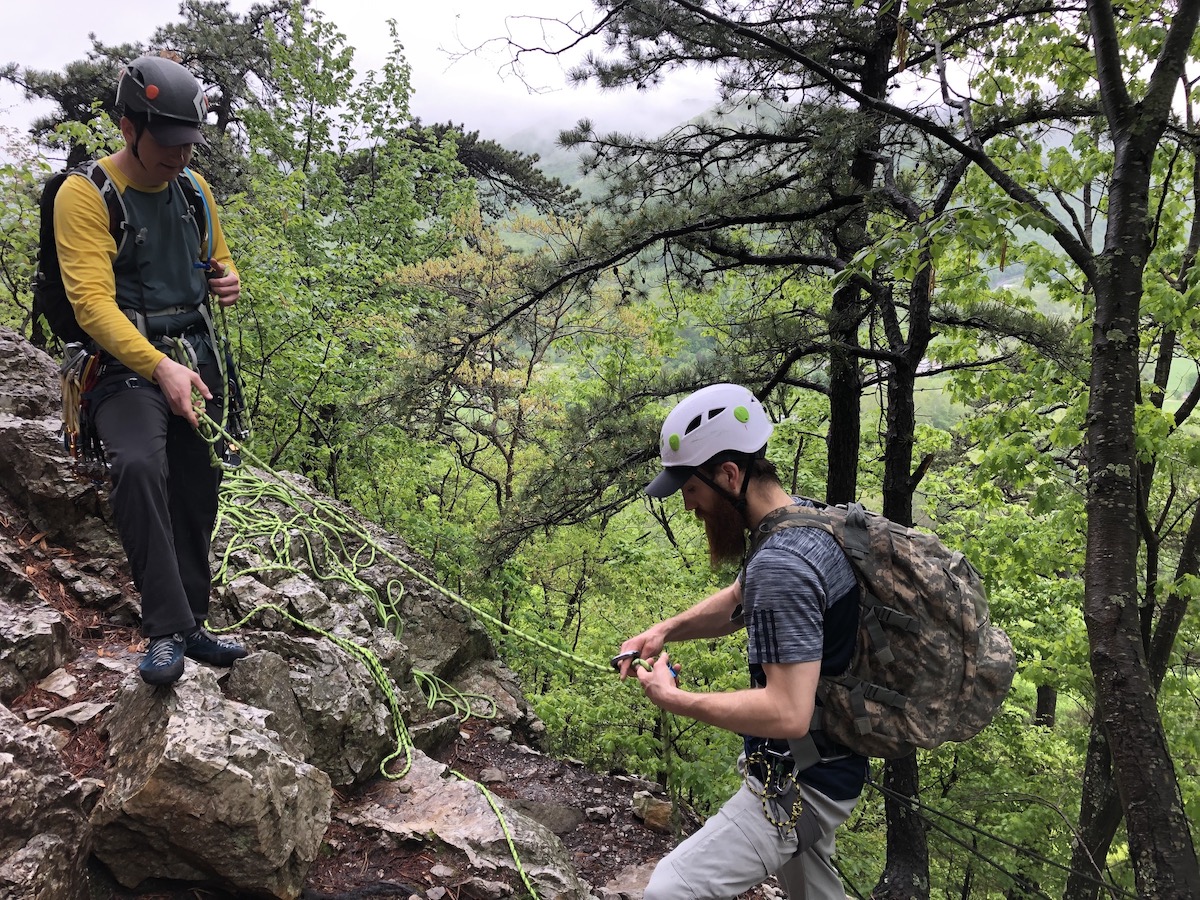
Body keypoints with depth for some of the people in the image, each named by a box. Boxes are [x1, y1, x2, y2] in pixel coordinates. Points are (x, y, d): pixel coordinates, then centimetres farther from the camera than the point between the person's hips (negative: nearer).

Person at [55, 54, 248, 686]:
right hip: (126, 360, -6)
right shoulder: (84, 195, -10)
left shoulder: (194, 188, 9)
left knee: (197, 493, 8)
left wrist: (228, 282, -2)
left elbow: (218, 261, 24)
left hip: (195, 356, 6)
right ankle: (166, 632, -24)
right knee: (139, 466, -31)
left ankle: (192, 627, 22)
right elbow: (92, 301, -19)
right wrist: (158, 368, -31)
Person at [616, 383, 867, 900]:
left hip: (798, 786, -10)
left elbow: (788, 713, -34)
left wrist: (672, 699, -24)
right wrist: (665, 630, 2)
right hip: (831, 765, 10)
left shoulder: (779, 565, -30)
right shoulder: (810, 521, 2)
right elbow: (737, 601, 17)